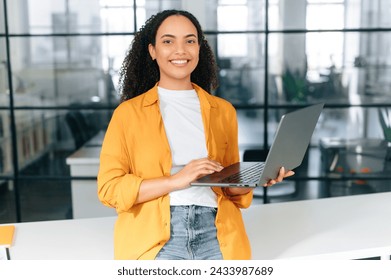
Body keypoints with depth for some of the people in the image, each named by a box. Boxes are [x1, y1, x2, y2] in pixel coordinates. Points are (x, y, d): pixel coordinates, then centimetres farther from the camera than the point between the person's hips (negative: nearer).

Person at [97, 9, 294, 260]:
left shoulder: (223, 110, 16)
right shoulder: (128, 113, 6)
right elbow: (109, 187, -1)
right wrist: (176, 180, -12)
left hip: (216, 233, 3)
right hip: (155, 236, -2)